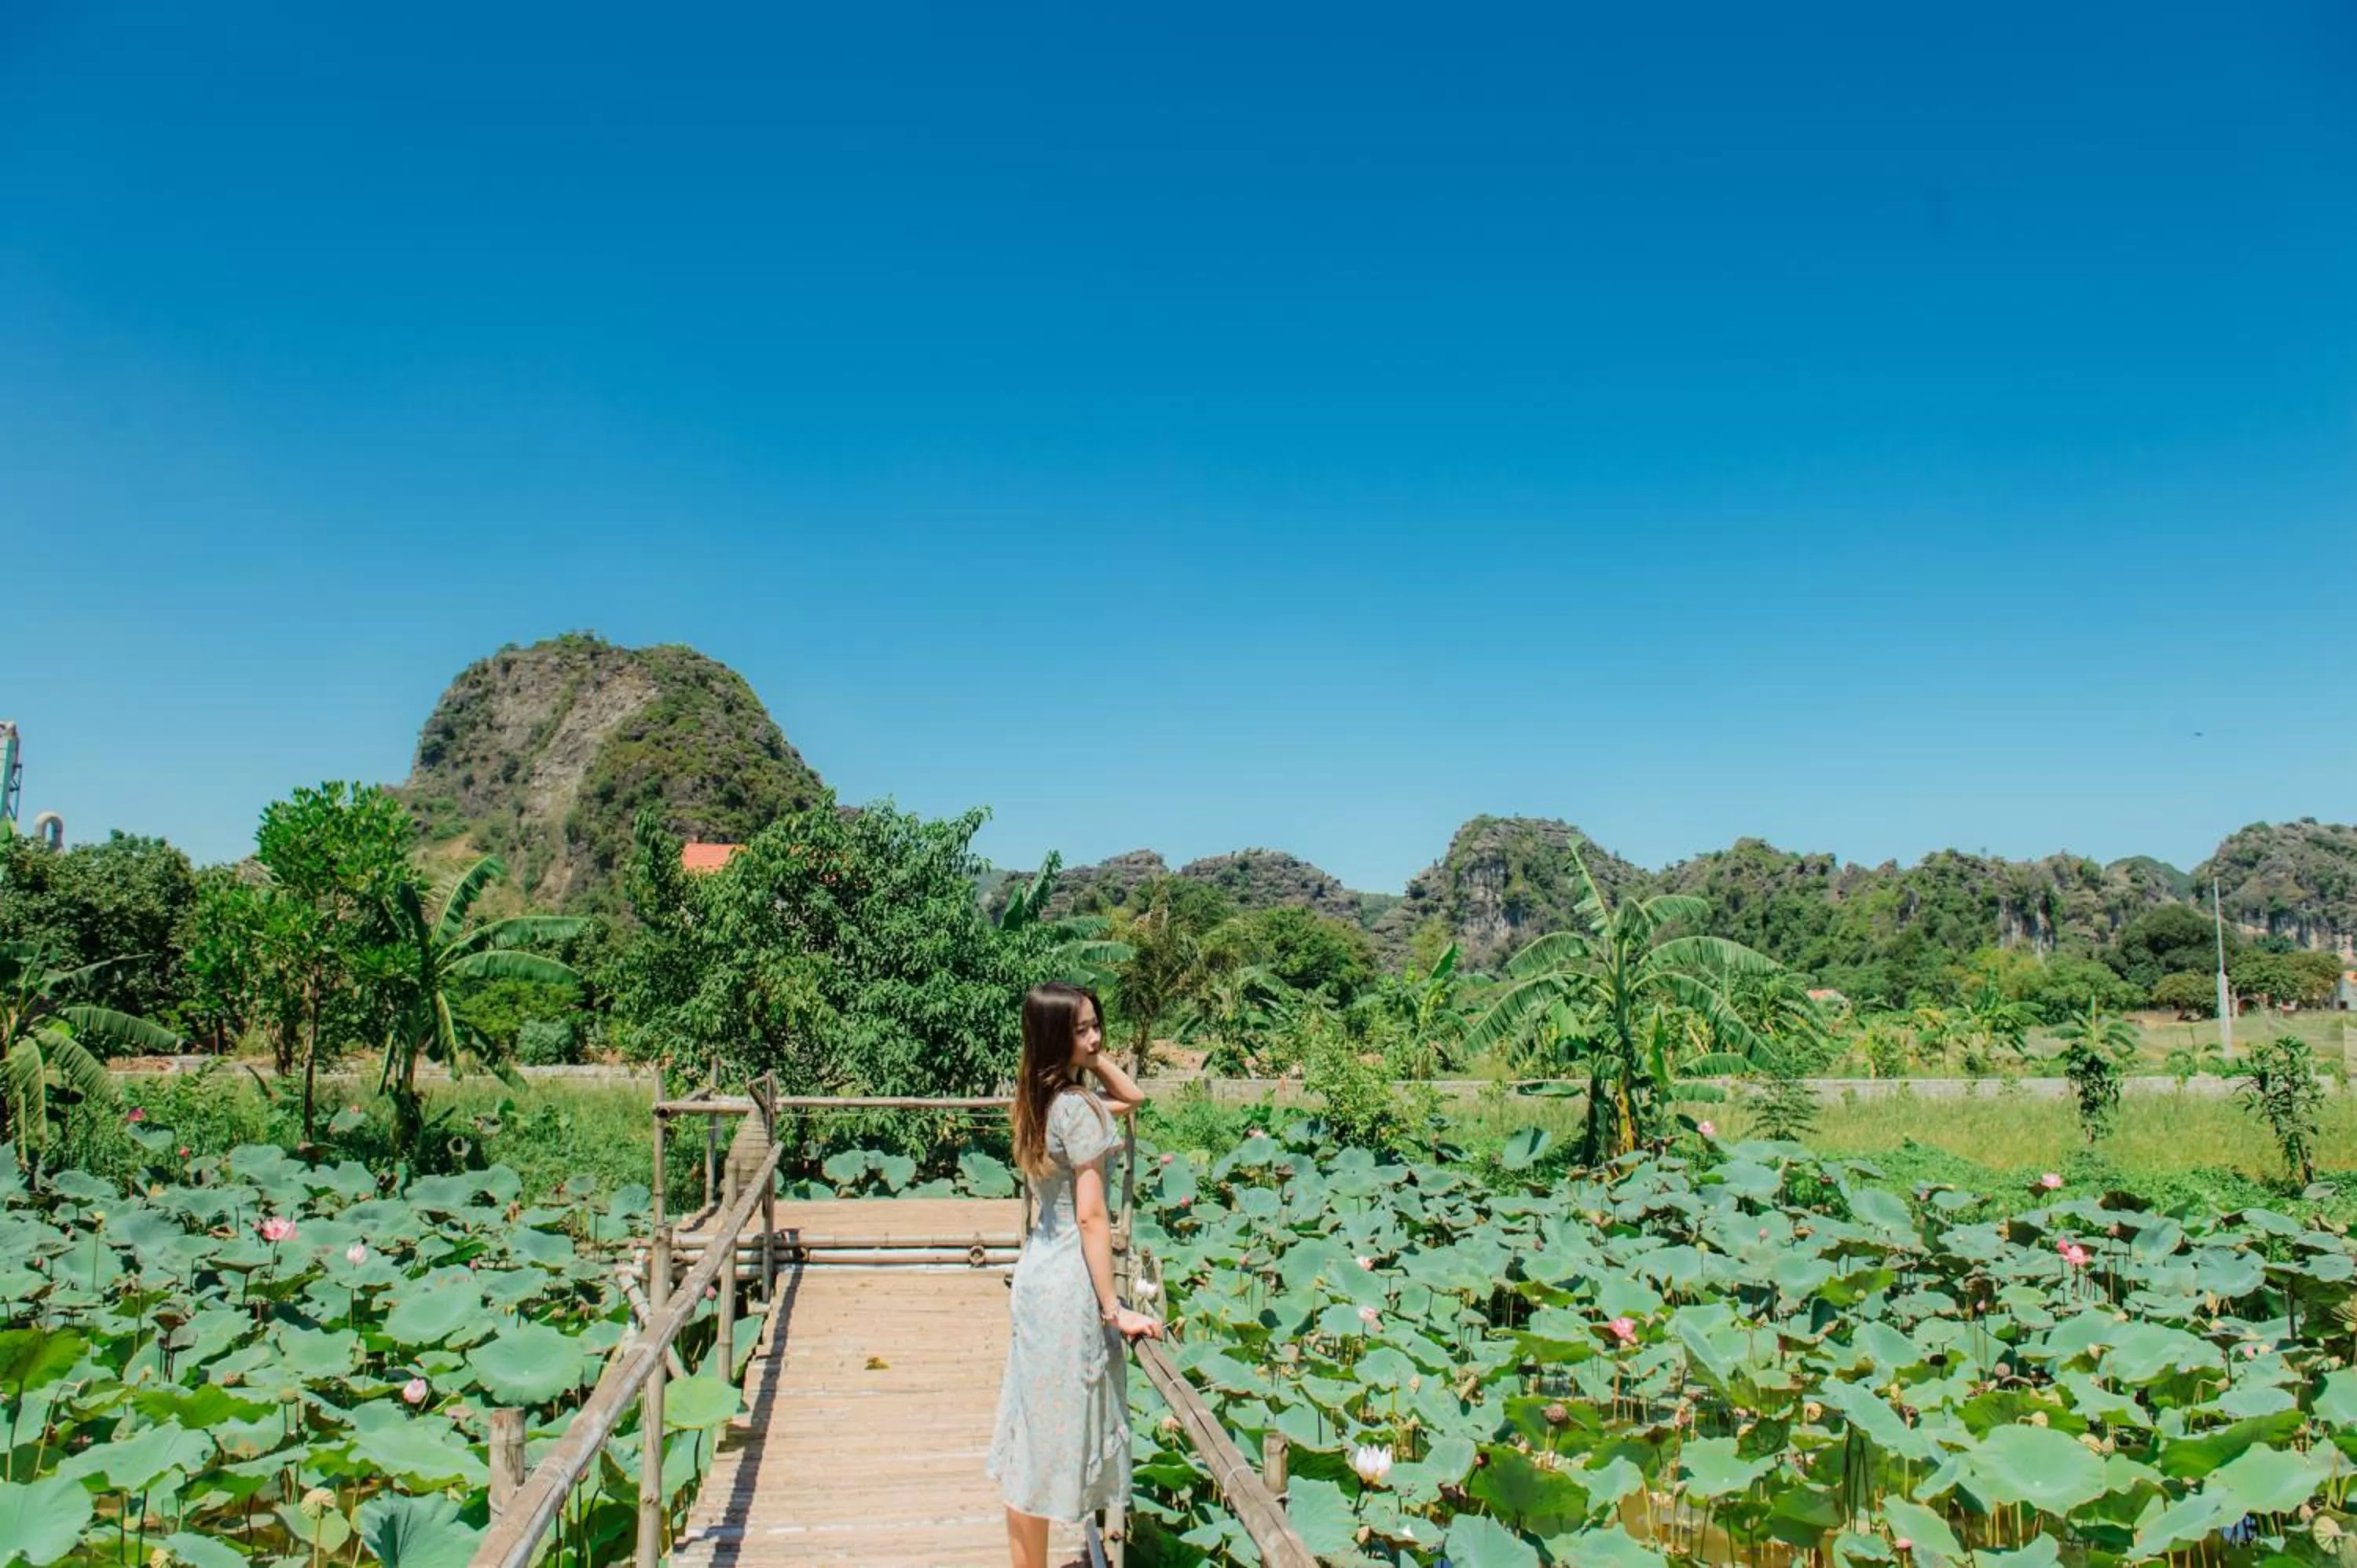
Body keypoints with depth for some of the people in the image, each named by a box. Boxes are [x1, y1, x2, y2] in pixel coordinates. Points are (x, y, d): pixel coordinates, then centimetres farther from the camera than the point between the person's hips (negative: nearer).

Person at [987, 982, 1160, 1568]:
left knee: (1035, 1433, 18)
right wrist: (1114, 1309, -16)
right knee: (1052, 1437, 2)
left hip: (1039, 1272, 9)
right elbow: (1091, 1218, -20)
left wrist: (1094, 1057, 8)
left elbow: (1131, 1098, 22)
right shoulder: (1076, 1107, -20)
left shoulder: (1041, 1097, 6)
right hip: (1070, 1283, -9)